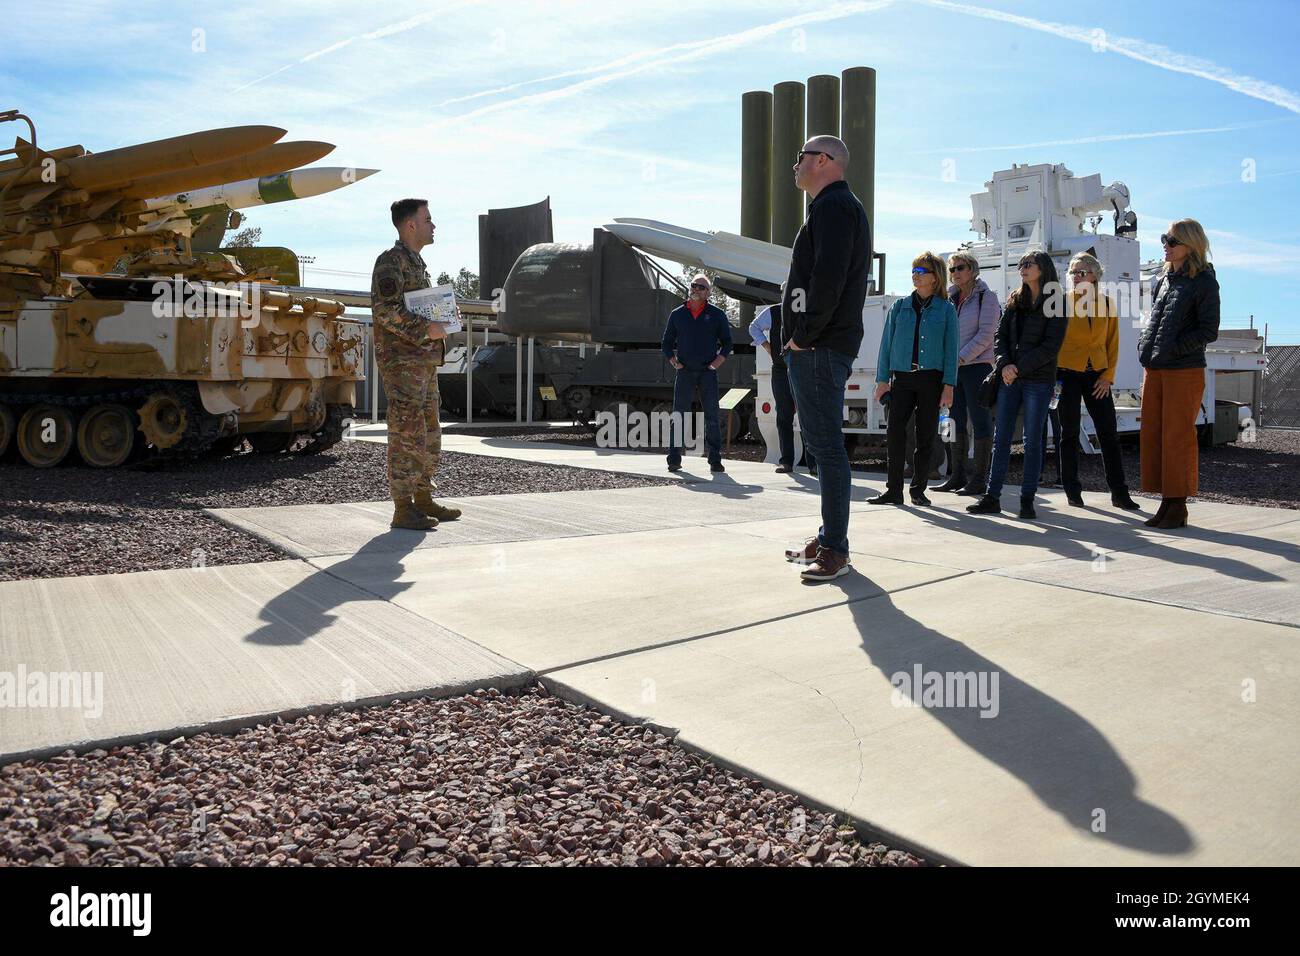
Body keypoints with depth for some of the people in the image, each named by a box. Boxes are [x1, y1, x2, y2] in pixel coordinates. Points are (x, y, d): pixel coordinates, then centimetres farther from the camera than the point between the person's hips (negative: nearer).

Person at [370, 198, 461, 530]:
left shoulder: (417, 262, 22)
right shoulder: (391, 260, -9)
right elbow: (383, 308, -20)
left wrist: (441, 321, 12)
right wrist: (424, 329, -20)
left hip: (425, 361, 10)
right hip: (401, 361, -10)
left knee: (430, 435, 12)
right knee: (408, 434, -9)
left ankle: (423, 499, 21)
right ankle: (403, 508, -4)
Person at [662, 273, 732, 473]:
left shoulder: (717, 315, 8)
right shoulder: (677, 314, 11)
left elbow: (727, 342, 11)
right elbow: (667, 342, 16)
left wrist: (719, 360, -4)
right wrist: (673, 360, 0)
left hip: (708, 373, -1)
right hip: (685, 373, 1)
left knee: (712, 417, -1)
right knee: (679, 417, -2)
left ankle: (715, 460, 2)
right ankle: (674, 459, 0)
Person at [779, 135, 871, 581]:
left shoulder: (833, 205, -7)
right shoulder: (836, 206, 25)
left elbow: (827, 278, -21)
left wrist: (803, 335, -17)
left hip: (819, 348, -11)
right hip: (818, 348, 11)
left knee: (826, 445, -10)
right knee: (821, 441, 13)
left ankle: (836, 550, -7)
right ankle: (827, 540, 21)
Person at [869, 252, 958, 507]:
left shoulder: (946, 309, 5)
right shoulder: (900, 306, 10)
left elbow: (951, 349, 2)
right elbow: (887, 344, 10)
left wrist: (948, 386, -6)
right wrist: (882, 379, 3)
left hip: (931, 378, -1)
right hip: (902, 378, 1)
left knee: (925, 436, 3)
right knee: (895, 433, -8)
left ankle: (918, 490, 12)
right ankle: (894, 490, -3)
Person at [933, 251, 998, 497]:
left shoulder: (986, 297, -2)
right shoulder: (950, 298, 16)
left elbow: (985, 334, -11)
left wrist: (961, 358, -16)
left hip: (977, 365, -7)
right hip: (952, 367, 7)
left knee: (980, 421, -5)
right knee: (956, 421, 8)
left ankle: (979, 479, -4)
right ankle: (958, 476, 14)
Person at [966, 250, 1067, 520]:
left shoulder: (1056, 304, -2)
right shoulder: (1015, 301, 13)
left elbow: (1051, 345, -10)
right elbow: (1000, 336, 8)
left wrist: (1019, 368, -15)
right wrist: (1004, 365, -9)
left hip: (1039, 380, -4)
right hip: (1009, 378, 4)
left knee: (1032, 442, 0)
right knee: (1001, 439, 2)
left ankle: (1027, 500, 5)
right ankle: (992, 497, 5)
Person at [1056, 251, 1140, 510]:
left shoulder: (1107, 303, 5)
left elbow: (1112, 343, 7)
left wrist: (1108, 376, -1)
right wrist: (1053, 377, -8)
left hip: (1097, 375, 2)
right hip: (1067, 374, -2)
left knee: (1108, 433, 1)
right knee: (1069, 433, 3)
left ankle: (1119, 492, 7)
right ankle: (1073, 491, 12)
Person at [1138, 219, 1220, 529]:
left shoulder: (1204, 282, -5)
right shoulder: (1164, 279, 15)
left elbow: (1209, 331, -9)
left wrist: (1173, 349, -16)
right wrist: (1146, 346, 7)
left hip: (1184, 371, -7)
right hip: (1154, 370, 7)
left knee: (1178, 438, -4)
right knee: (1152, 436, 7)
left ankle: (1179, 506, 3)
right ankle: (1166, 502, 15)